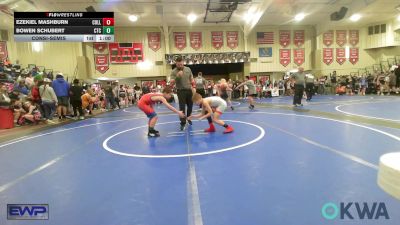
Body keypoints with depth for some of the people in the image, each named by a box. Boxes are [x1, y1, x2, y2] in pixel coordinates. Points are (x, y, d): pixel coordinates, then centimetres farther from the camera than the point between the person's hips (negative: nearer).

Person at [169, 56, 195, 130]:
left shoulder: (188, 69, 5)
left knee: (190, 105, 16)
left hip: (189, 90, 4)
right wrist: (177, 76, -28)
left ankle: (188, 118, 39)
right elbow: (171, 82, -15)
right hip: (181, 91, -4)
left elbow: (192, 79, 13)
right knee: (182, 107, -4)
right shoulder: (174, 71, -6)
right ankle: (183, 122, 4)